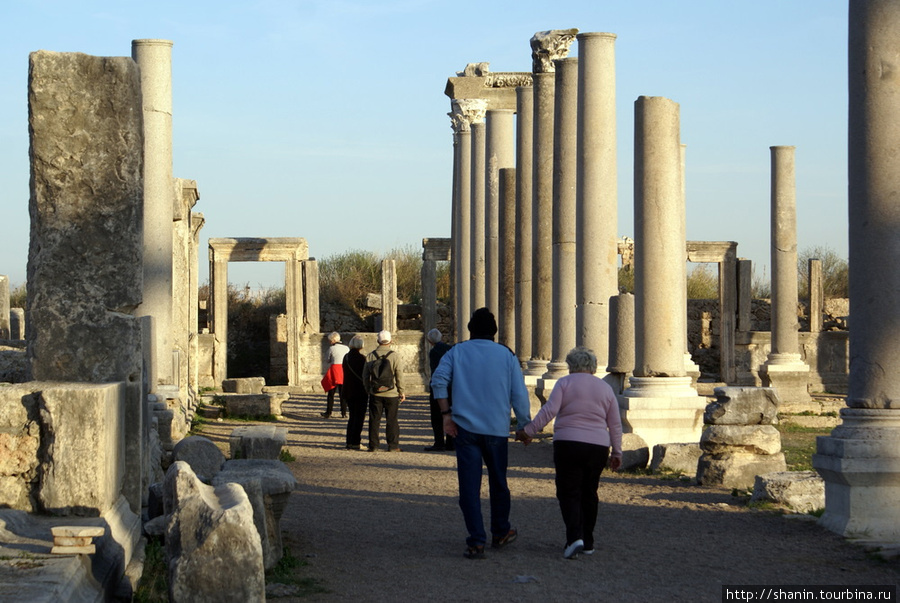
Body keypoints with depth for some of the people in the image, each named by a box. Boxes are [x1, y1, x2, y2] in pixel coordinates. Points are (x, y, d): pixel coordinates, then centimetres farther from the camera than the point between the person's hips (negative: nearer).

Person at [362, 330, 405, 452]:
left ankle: (373, 445, 6)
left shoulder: (370, 356, 1)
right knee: (392, 420, 4)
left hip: (375, 394, 2)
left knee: (374, 420, 7)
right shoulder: (394, 356, -7)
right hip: (391, 394, -2)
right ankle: (393, 445, 3)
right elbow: (399, 376, -6)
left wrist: (368, 390, 17)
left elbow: (365, 376, 5)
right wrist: (401, 392, 4)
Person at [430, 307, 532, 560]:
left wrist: (446, 414, -7)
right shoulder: (506, 355, 4)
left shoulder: (456, 352, 5)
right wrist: (525, 425, 10)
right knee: (498, 483, 18)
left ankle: (476, 542, -8)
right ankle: (500, 532, 32)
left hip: (465, 428, -1)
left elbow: (438, 380, -9)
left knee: (469, 486, -1)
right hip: (497, 428, 1)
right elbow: (519, 394, 1)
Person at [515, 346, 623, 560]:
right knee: (588, 493, 14)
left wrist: (529, 430, -7)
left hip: (568, 444, -3)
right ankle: (587, 542, 17)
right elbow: (615, 424, 11)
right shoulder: (605, 388, 12)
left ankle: (575, 537, -20)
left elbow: (549, 410, -11)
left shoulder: (565, 383, 1)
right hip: (598, 446, 4)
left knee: (569, 493, -2)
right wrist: (617, 452, 15)